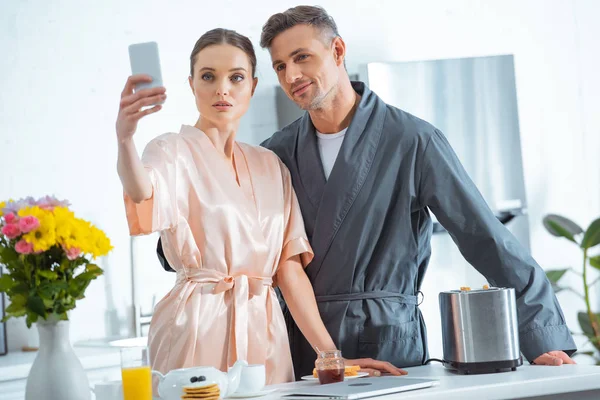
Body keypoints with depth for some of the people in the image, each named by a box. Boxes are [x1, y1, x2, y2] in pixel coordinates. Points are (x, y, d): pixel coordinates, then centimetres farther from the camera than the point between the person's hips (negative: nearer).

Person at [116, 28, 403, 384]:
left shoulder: (270, 166, 11)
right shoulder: (173, 151, -3)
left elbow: (290, 268, 7)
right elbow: (143, 196, -28)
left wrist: (331, 353, -2)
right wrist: (125, 139, -49)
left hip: (265, 332, 4)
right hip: (198, 328, -4)